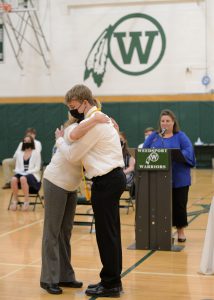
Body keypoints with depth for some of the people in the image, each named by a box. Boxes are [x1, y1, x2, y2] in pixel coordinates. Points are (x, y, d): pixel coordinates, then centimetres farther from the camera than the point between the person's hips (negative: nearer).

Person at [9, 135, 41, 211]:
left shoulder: (36, 153, 2)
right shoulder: (19, 153, 16)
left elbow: (37, 168, -4)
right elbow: (17, 167, 14)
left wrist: (27, 173, -16)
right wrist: (19, 172, -9)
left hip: (33, 175, -4)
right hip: (21, 173, 4)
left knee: (23, 179, -39)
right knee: (14, 179, -33)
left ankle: (26, 201, -26)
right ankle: (15, 200, -18)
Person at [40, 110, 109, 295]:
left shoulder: (90, 132, 7)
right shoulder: (75, 128, -18)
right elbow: (73, 136, -43)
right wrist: (94, 120, -40)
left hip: (71, 187, 9)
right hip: (55, 183, -8)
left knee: (66, 232, 11)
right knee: (52, 231, -4)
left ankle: (65, 276, 17)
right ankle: (49, 279, 1)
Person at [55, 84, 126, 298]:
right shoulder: (99, 118, 17)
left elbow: (72, 155, -12)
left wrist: (59, 139, 4)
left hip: (106, 182, -11)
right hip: (112, 177, 11)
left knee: (106, 233, -3)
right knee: (110, 232, 15)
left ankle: (110, 284, 5)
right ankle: (113, 280, 23)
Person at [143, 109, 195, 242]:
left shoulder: (181, 136, 3)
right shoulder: (153, 136, 10)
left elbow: (188, 152, -11)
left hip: (179, 179, -2)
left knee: (179, 204, 3)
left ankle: (180, 230, 16)